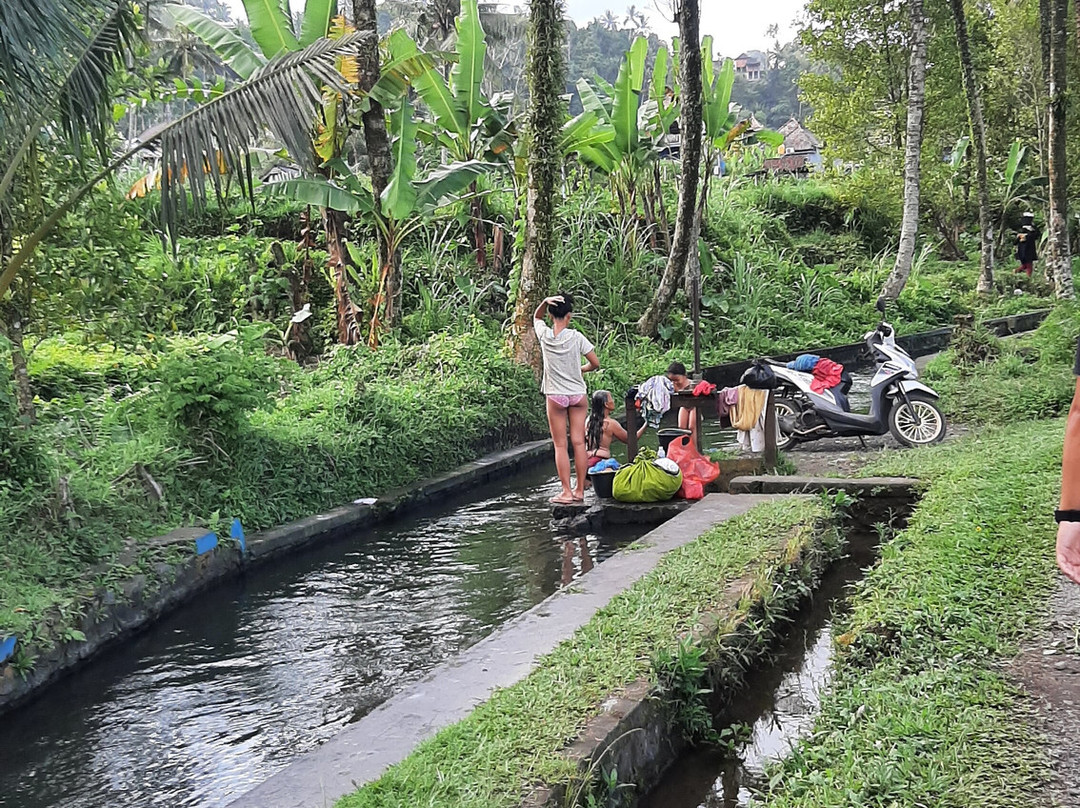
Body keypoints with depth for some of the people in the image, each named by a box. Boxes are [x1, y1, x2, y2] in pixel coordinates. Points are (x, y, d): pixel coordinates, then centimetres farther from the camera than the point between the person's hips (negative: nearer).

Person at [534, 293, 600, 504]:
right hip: (577, 395, 0)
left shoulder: (544, 335, -4)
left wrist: (545, 302, -1)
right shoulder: (576, 337, -8)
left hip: (555, 397, 0)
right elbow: (595, 363, -4)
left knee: (560, 445, 3)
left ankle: (566, 492, 0)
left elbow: (536, 317, 18)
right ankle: (580, 490, 10)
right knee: (578, 443, 5)